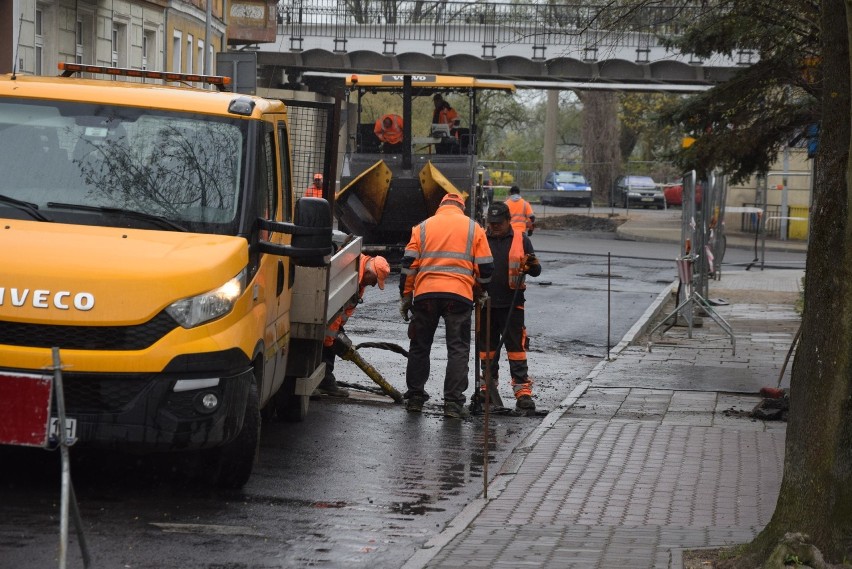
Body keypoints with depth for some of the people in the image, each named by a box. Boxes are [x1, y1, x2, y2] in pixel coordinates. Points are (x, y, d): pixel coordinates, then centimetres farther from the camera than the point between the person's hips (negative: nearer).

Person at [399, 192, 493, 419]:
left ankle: (415, 397, 16)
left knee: (420, 347, 13)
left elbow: (409, 265, 7)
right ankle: (453, 402, -6)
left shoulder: (423, 227, 12)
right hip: (459, 295, -1)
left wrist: (405, 297, 13)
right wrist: (479, 289, 25)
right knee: (458, 349, 2)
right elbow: (485, 268, 6)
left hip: (425, 294, 2)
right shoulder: (473, 228, 9)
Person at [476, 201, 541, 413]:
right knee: (487, 348, 10)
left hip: (512, 304, -2)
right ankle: (487, 387, 20)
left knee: (516, 348, -4)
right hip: (486, 303, 2)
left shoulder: (521, 240, 4)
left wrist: (532, 264, -17)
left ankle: (523, 392, -4)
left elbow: (535, 271, 6)